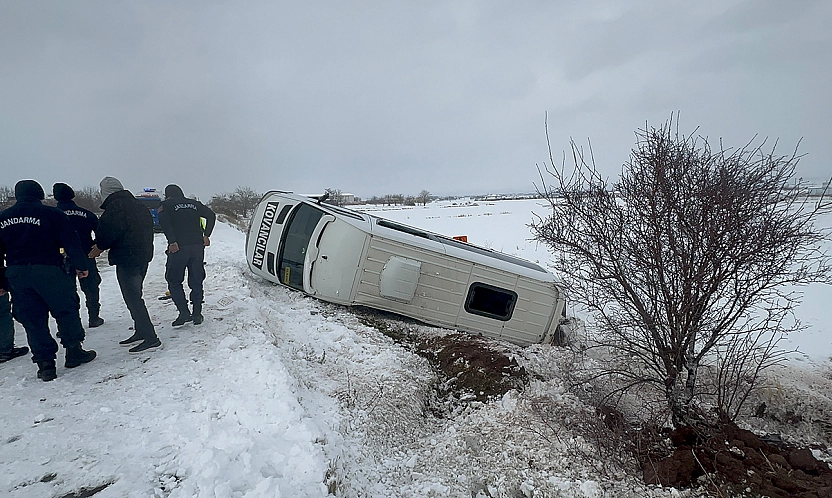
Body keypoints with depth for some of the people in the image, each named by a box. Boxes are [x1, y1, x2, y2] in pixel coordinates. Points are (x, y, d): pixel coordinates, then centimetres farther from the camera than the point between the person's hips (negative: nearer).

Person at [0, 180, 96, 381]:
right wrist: (81, 266, 2)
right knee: (66, 310, 10)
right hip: (48, 271, -4)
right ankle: (74, 352, 15)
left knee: (32, 319, 9)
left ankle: (45, 364, 10)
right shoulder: (51, 214, -5)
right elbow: (71, 242, -7)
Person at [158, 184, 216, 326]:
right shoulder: (194, 203, 16)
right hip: (197, 246, 4)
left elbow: (164, 221, -13)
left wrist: (172, 241, -16)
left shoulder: (166, 205, 5)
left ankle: (184, 313, -2)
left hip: (178, 247, -4)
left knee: (174, 280, 8)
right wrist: (206, 235, 6)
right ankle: (197, 314, 10)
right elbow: (211, 215, 7)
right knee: (196, 281, 10)